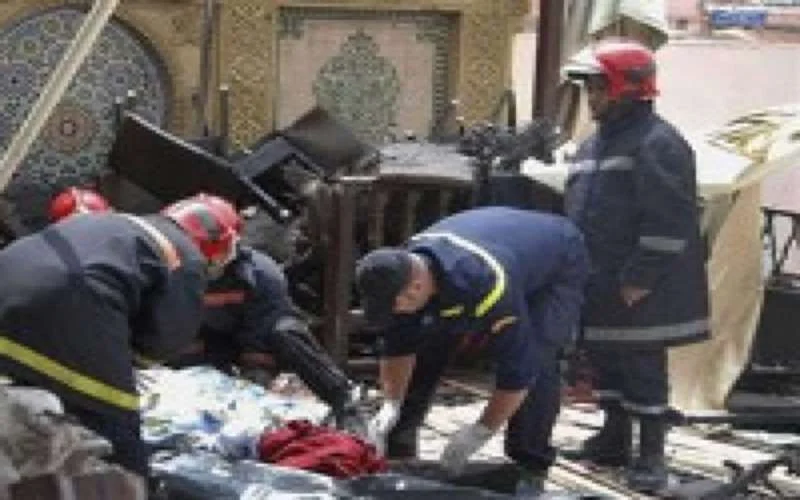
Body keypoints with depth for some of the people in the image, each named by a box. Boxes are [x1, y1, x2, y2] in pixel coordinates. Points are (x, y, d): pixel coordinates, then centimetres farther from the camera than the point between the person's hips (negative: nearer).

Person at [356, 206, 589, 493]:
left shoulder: (487, 284, -47)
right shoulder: (401, 269, -24)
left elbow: (518, 368, -40)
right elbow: (398, 347, -11)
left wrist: (478, 434, -36)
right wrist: (390, 405, -22)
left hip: (557, 265, -6)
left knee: (537, 359, -30)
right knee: (426, 347, -5)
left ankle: (529, 469, -20)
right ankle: (394, 452, 7)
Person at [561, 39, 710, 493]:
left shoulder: (657, 143, -14)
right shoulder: (595, 144, 16)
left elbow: (668, 220, -20)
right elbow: (578, 212, 24)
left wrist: (641, 277, -21)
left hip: (639, 290, -9)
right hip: (599, 285, 9)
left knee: (643, 368, -3)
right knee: (605, 360, 16)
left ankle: (651, 455, 4)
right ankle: (615, 438, 29)